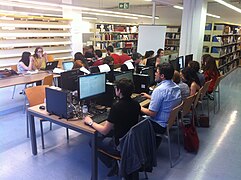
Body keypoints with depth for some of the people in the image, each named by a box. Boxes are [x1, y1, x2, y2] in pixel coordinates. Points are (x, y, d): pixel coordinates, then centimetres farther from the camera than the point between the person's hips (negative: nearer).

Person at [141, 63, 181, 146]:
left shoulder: (159, 90, -26)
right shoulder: (176, 87, 1)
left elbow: (152, 113, -23)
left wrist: (140, 108, -6)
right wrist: (149, 96, 22)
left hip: (161, 126, -9)